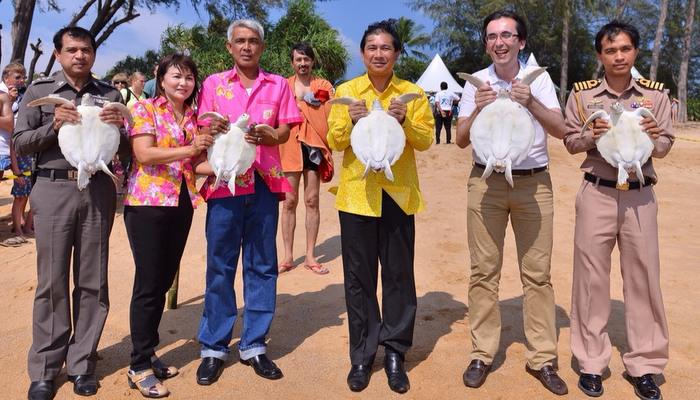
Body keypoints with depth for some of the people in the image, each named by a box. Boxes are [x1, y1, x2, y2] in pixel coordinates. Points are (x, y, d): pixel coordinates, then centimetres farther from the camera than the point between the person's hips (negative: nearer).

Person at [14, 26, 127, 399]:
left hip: (98, 190, 1)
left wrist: (118, 127, -9)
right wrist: (53, 126, -13)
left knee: (92, 281, 5)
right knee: (52, 281, 3)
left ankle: (81, 364, 17)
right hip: (54, 189, -1)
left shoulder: (110, 94, 11)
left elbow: (126, 147, 11)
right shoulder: (38, 91, 7)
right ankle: (44, 369, 14)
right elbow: (20, 144, 4)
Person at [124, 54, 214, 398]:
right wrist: (189, 149, -19)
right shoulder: (144, 108, -3)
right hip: (147, 203, -6)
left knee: (164, 281, 11)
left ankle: (147, 354, 25)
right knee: (148, 283, -2)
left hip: (182, 204, 6)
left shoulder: (194, 116, 14)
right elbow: (144, 154, -16)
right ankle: (139, 367, 9)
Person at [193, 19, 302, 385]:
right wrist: (212, 129, -18)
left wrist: (265, 135, -16)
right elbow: (203, 132, 4)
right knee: (219, 266, 3)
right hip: (224, 181, -1)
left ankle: (253, 345, 17)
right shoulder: (213, 84, 9)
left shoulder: (278, 85, 11)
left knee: (262, 266, 5)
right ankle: (213, 348, 15)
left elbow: (284, 133, 5)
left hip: (264, 182, 1)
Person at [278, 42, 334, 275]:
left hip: (314, 145, 0)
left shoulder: (324, 86, 7)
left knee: (312, 201, 3)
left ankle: (310, 256, 13)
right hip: (290, 146, 0)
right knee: (289, 201, 2)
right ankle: (288, 256, 11)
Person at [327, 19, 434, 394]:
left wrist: (406, 122, -16)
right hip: (357, 193, 0)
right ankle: (362, 354, 20)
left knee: (398, 276, 5)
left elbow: (426, 140, 1)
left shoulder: (412, 92, 6)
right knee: (359, 277, 6)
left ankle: (394, 353, 20)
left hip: (398, 193, 0)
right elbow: (333, 142, 2)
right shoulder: (346, 91, 5)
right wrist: (350, 123, -16)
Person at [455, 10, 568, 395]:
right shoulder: (475, 82, 4)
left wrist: (530, 102, -21)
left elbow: (559, 130, -5)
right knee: (483, 271, 3)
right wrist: (478, 109, -17)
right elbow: (461, 139, 1)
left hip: (534, 182, 0)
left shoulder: (539, 78, 3)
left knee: (537, 273, 4)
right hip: (486, 182, 0)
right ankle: (482, 354, 14)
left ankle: (542, 358, 15)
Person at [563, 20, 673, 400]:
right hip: (597, 194, -1)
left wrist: (654, 138, -15)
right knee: (591, 277, 4)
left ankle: (643, 364, 22)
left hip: (640, 196, 1)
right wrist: (591, 136, -15)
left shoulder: (655, 93, 5)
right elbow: (570, 142, 5)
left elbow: (665, 146, 7)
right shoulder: (582, 93, 1)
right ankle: (591, 361, 18)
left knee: (643, 277, 6)